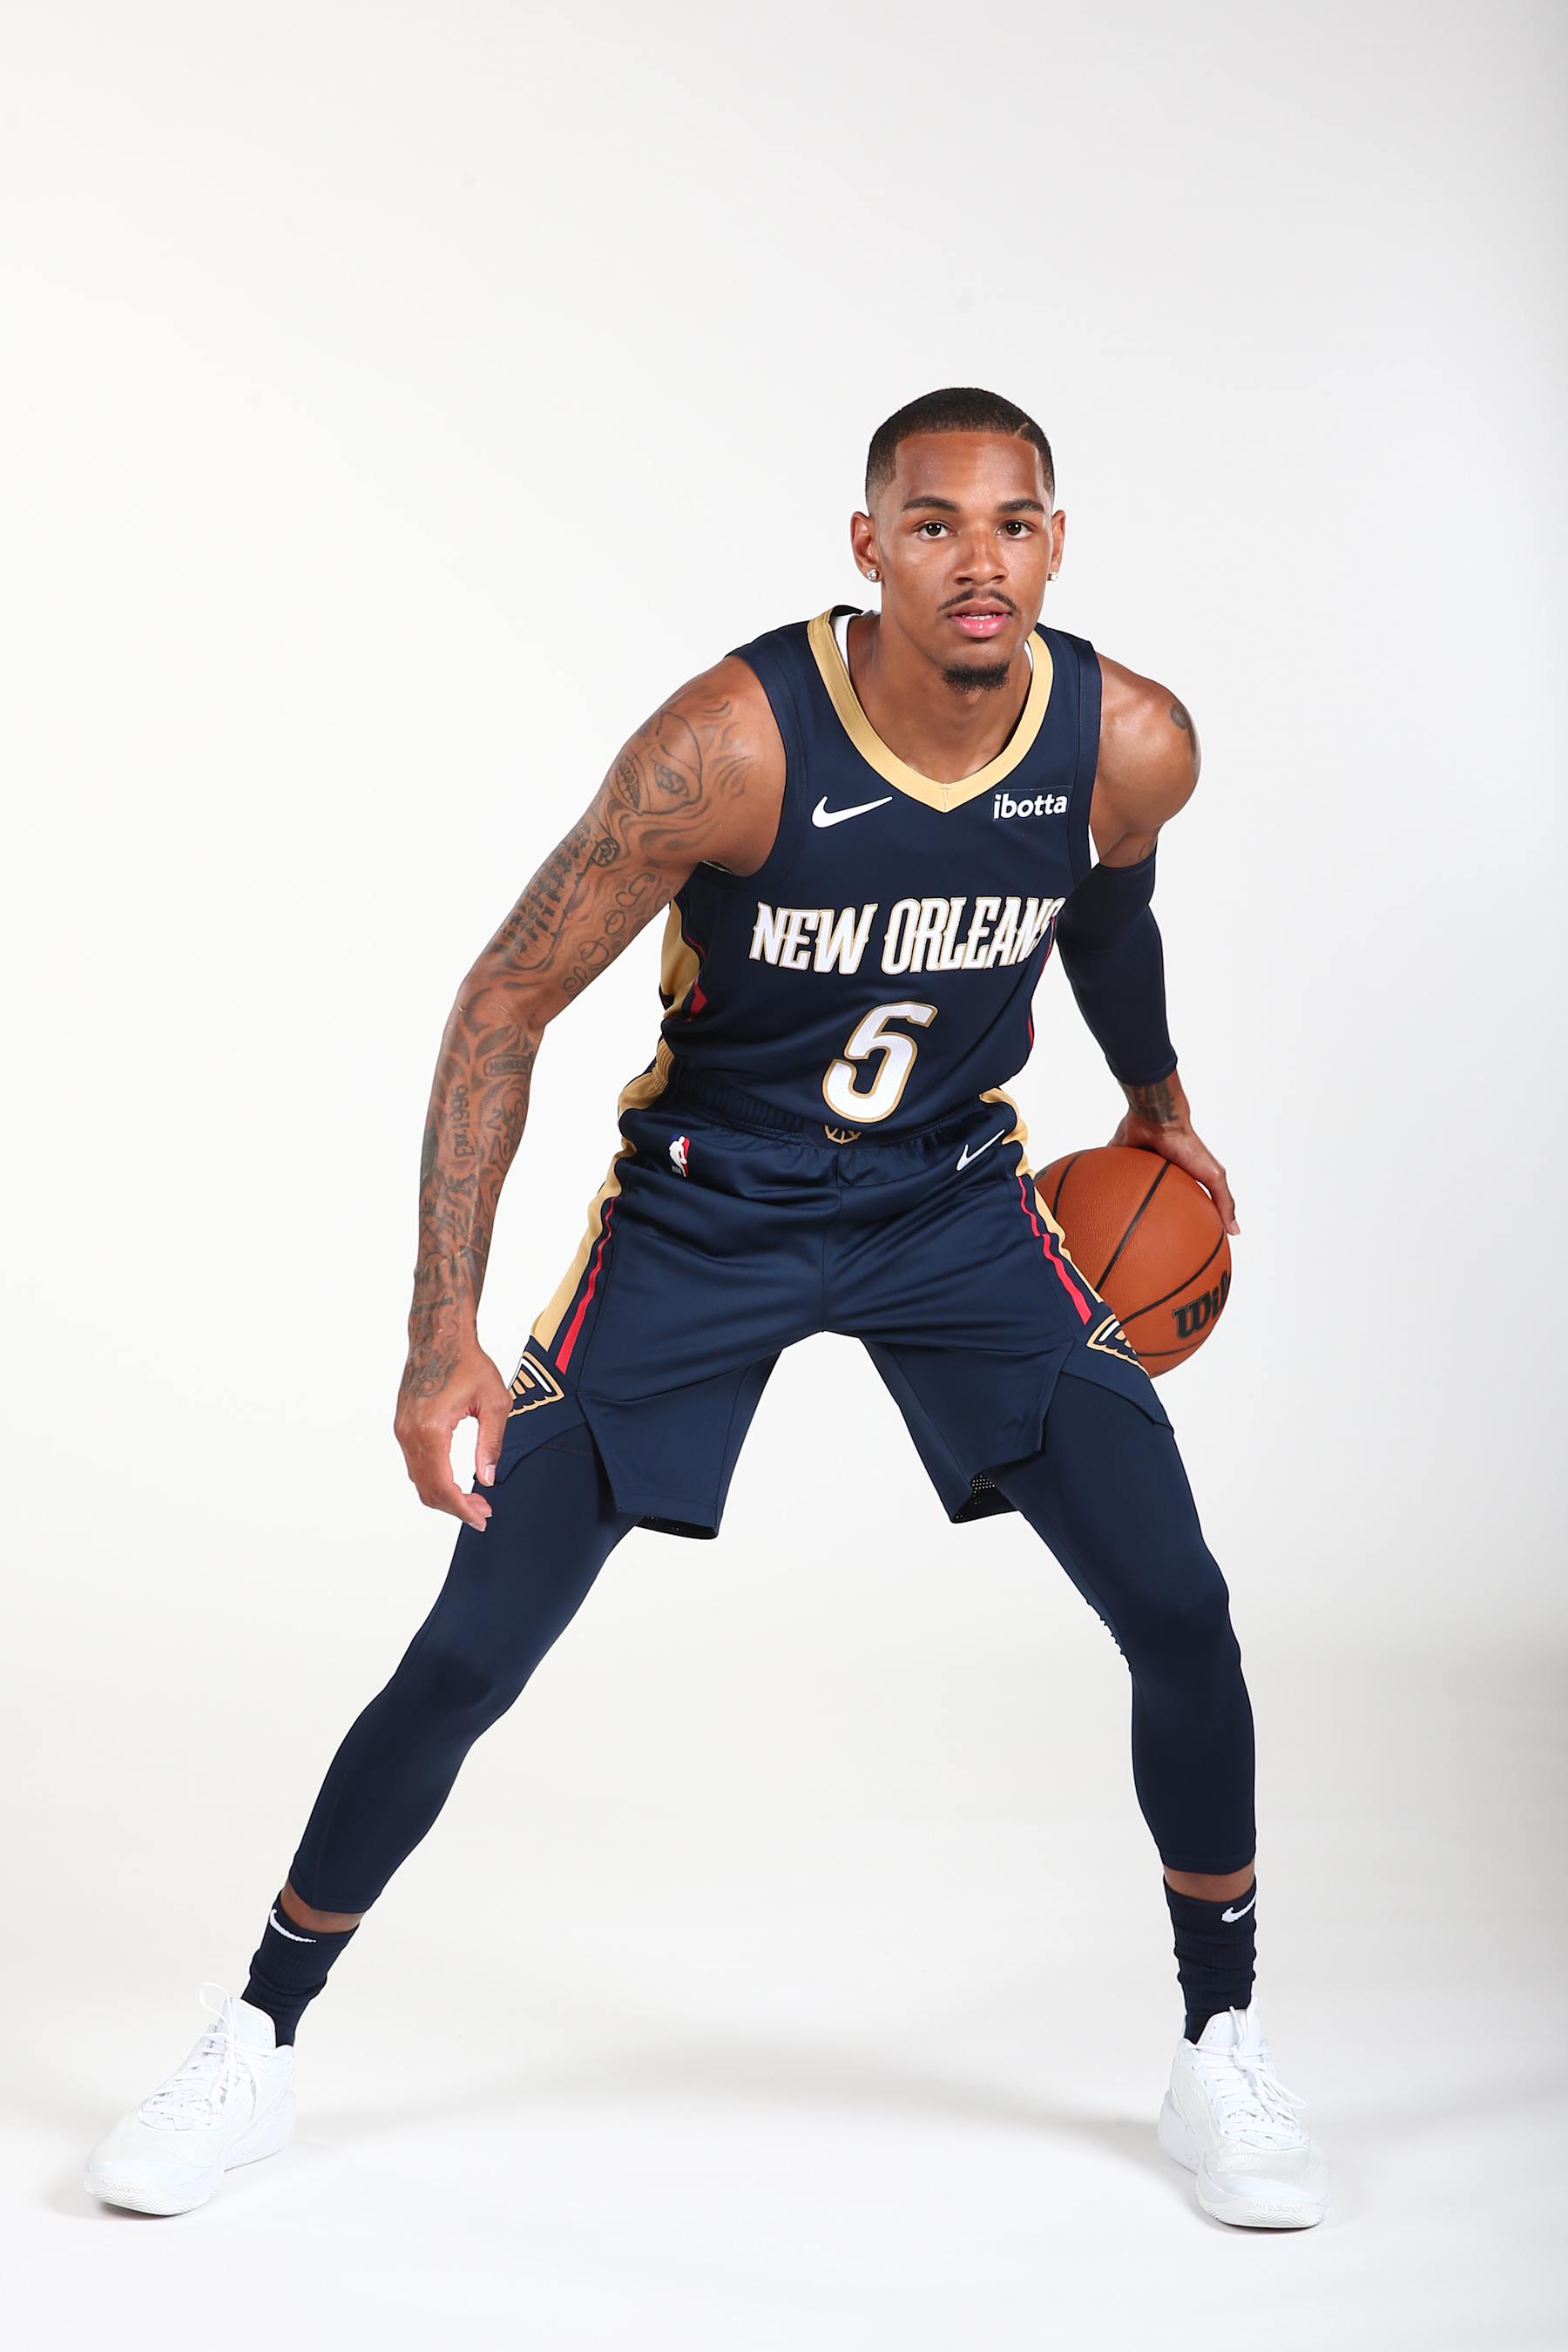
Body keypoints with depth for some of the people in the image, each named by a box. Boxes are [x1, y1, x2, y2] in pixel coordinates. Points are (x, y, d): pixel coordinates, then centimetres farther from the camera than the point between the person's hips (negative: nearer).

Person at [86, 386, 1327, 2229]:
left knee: (1180, 1615, -6)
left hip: (955, 1206, 3)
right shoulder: (730, 746, -27)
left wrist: (1155, 1100, 27)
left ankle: (1220, 2056, 16)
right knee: (468, 1655, -4)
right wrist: (443, 1334, -26)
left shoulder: (1133, 746, -15)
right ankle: (254, 2046, 17)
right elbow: (503, 1005, -20)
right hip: (704, 1210, -3)